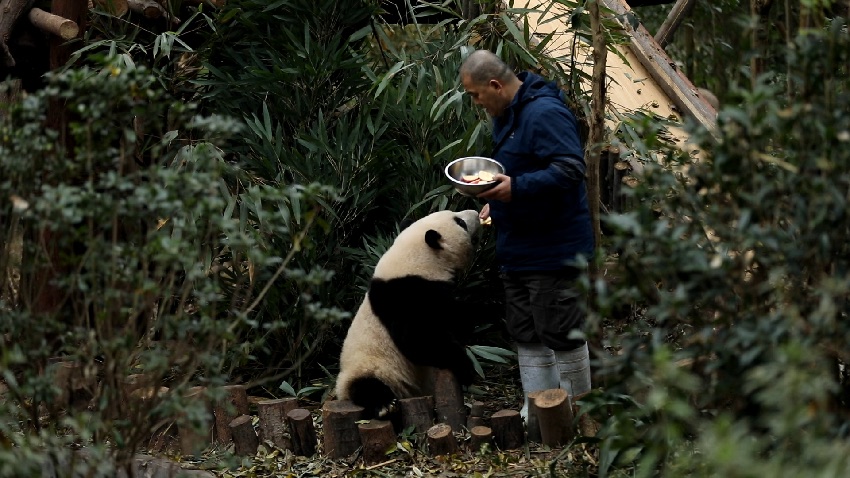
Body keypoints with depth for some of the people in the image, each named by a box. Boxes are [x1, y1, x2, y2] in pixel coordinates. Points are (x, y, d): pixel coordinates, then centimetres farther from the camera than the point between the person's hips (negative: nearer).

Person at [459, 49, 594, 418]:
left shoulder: (545, 114, -20)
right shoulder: (506, 115, 13)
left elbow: (570, 169, -28)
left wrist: (516, 188, -31)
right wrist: (495, 202, 12)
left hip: (552, 247, -10)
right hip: (517, 248, 10)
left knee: (561, 332, -3)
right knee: (525, 333, 14)